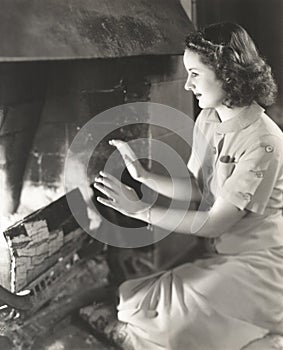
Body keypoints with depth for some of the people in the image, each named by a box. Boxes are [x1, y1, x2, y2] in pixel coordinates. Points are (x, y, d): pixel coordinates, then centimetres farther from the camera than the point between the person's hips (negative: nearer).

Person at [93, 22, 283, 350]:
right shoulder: (207, 120, 1)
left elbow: (215, 223, -23)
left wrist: (139, 210, -21)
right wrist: (143, 175, -7)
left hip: (256, 261, -6)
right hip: (218, 250, 7)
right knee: (137, 305, -11)